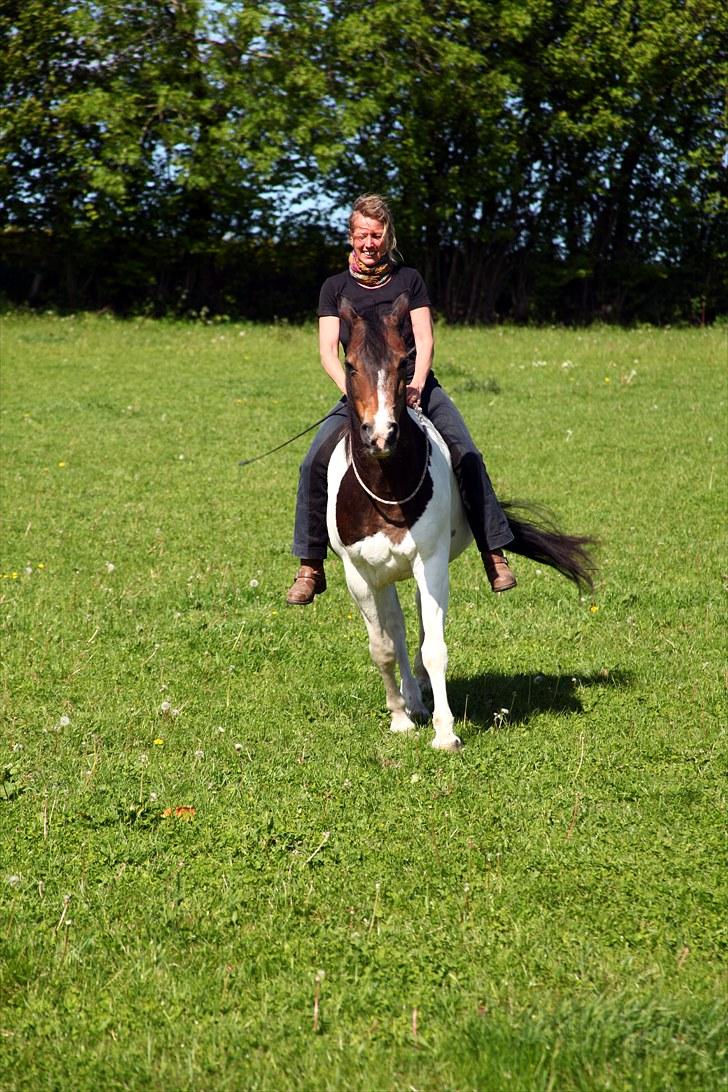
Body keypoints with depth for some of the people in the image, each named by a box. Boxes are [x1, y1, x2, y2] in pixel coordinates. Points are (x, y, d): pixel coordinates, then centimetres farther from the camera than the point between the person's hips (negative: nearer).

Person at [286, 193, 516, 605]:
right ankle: (311, 567, -13)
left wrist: (416, 385, -21)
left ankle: (495, 553, -17)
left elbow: (425, 340, -2)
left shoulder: (409, 280, 7)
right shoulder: (335, 288, 7)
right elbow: (328, 352, -3)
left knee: (467, 456, -23)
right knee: (315, 465, -22)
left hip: (415, 388, 0)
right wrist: (352, 390, -22)